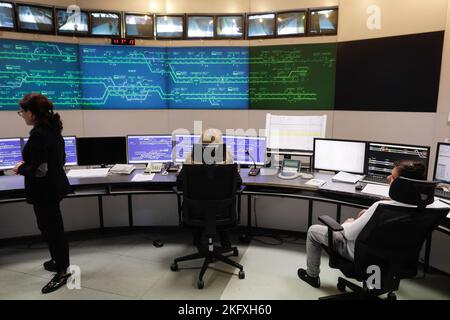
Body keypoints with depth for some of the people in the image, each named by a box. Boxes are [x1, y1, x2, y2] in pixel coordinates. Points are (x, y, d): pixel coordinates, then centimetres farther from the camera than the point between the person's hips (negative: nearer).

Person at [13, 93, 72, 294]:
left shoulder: (38, 134, -23)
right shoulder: (53, 129, 5)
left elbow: (39, 170, -26)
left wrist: (21, 169, -7)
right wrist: (27, 164, 14)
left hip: (45, 190, -9)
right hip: (55, 186, 10)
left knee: (51, 228, 4)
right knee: (51, 226, 23)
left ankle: (62, 272, 19)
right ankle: (59, 261, 40)